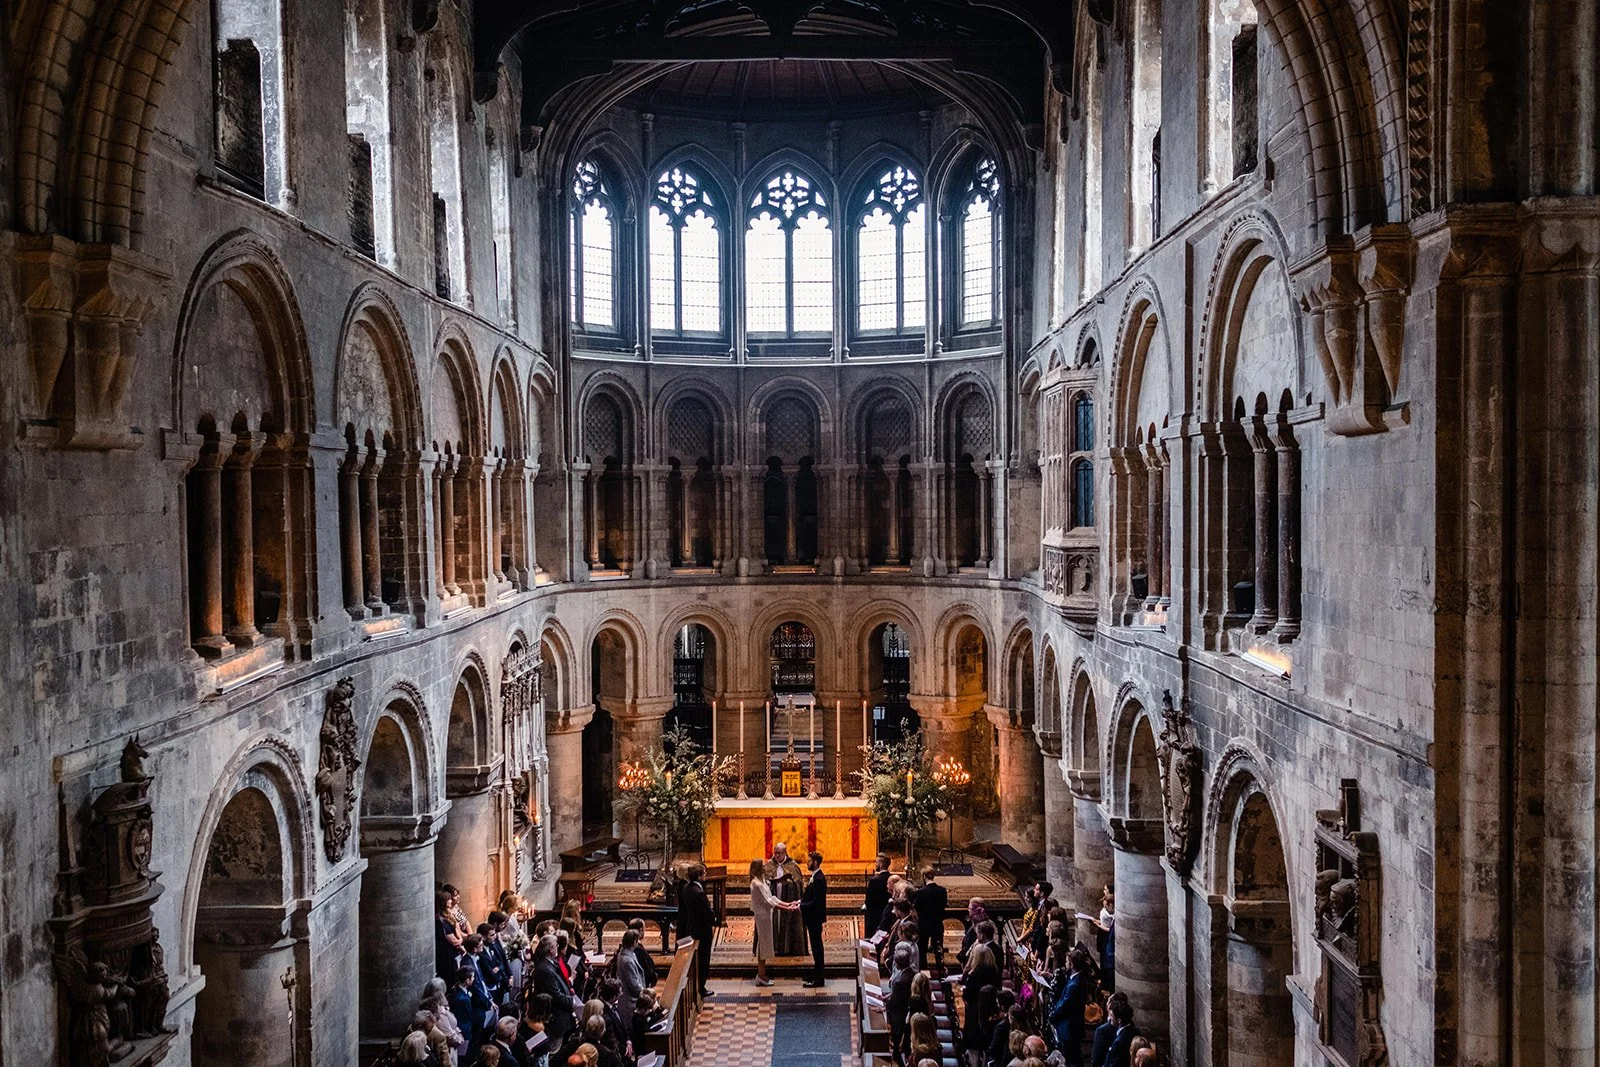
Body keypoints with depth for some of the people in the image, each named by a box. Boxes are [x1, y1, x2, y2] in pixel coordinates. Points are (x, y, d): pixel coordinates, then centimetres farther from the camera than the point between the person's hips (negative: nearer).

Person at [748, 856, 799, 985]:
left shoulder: (762, 881, 12)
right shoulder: (756, 883, -18)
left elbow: (771, 898, 13)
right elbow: (768, 902, -22)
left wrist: (787, 904, 5)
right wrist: (787, 909, -22)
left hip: (765, 916, 9)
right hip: (762, 916, -9)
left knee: (763, 946, 13)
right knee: (763, 945, -4)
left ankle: (761, 974, 18)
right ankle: (761, 976, 2)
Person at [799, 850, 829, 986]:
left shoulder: (819, 879, -21)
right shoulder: (815, 877, 11)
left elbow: (816, 901, -24)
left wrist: (801, 906, -18)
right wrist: (801, 901, 1)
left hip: (815, 918, -10)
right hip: (813, 918, 10)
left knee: (816, 946, -3)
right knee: (816, 946, 17)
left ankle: (818, 979, 3)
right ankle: (817, 974, 27)